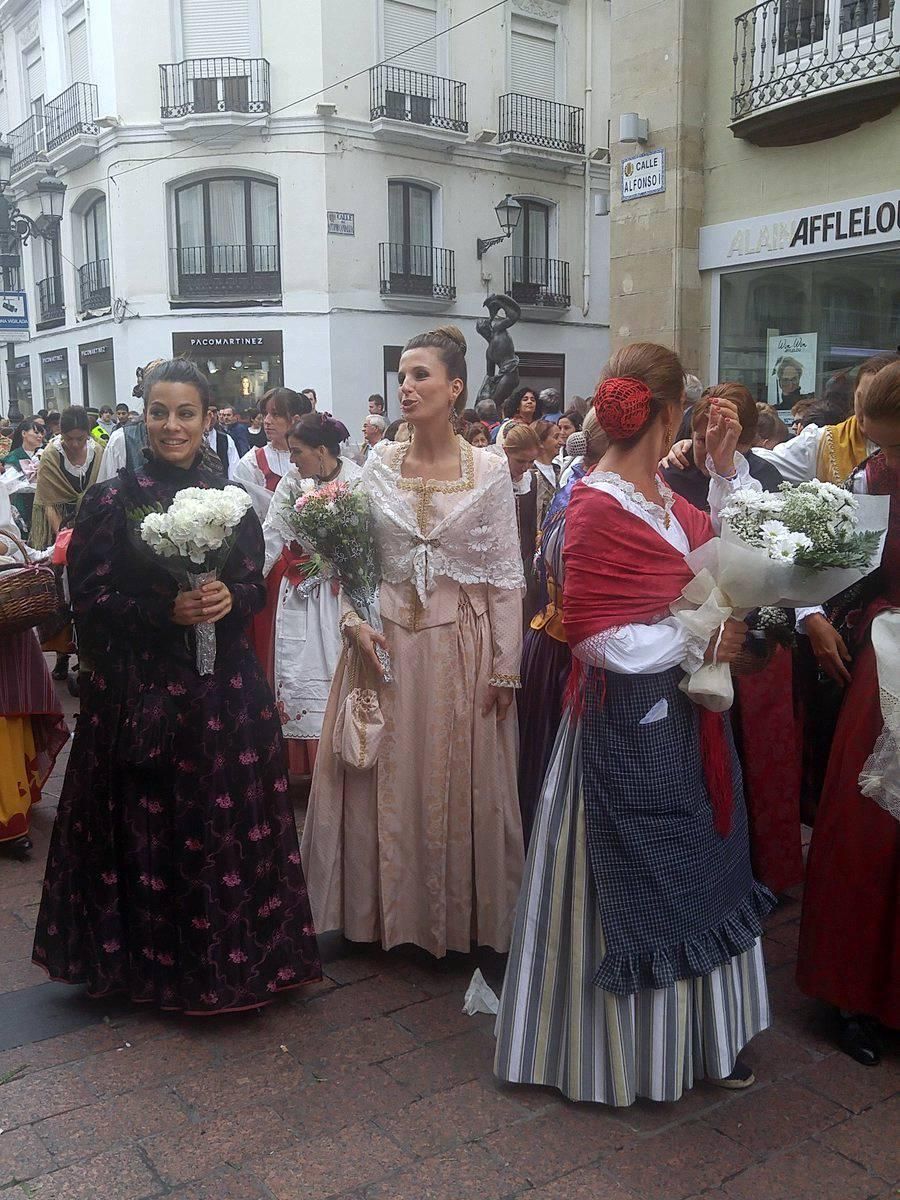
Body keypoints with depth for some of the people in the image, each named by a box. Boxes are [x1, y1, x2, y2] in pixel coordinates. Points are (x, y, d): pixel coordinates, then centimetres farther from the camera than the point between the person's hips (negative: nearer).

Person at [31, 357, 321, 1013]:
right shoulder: (113, 499, -3)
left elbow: (255, 586, 8)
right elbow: (90, 599, -6)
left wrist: (228, 598, -14)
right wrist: (166, 610, -19)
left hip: (224, 689, 3)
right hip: (140, 692, -2)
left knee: (230, 823, 7)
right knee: (149, 828, 6)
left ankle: (229, 952, 26)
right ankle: (151, 957, 26)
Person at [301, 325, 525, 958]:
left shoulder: (489, 468, -5)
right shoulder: (378, 464, 3)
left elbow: (506, 575, -5)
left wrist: (505, 667, -7)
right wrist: (355, 622, -9)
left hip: (462, 642, -2)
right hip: (386, 640, 3)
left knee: (459, 784, 7)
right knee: (385, 781, 10)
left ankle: (459, 915, 26)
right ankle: (387, 910, 28)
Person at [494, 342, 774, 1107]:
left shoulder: (659, 492, 4)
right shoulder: (597, 506, -19)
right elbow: (594, 635, -21)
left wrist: (726, 466, 6)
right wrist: (696, 642, -17)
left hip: (682, 715, 8)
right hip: (630, 722, -8)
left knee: (693, 874, 19)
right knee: (637, 883, 8)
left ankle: (693, 1033, 39)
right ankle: (627, 1052, 31)